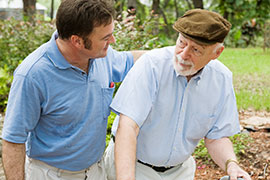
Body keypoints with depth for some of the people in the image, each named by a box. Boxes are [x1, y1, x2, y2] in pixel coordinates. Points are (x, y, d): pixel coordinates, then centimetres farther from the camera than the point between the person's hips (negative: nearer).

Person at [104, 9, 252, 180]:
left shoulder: (222, 79, -11)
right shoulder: (151, 64, -24)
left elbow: (216, 137, -5)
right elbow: (127, 127, -31)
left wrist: (231, 164, -24)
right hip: (132, 163, -4)